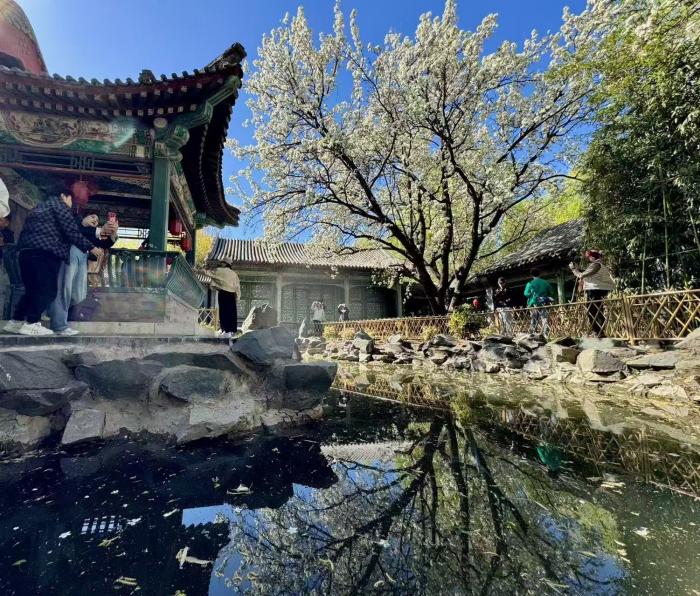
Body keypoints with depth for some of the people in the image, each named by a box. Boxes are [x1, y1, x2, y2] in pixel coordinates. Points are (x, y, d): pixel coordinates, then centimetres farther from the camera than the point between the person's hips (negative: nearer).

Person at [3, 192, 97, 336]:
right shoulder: (58, 204, 4)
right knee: (47, 289, -7)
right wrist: (90, 247, -1)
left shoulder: (39, 208, 31)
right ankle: (31, 323, -11)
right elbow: (71, 231, -6)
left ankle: (16, 322, 13)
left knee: (32, 289, 14)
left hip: (26, 251, 9)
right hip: (45, 253, -9)